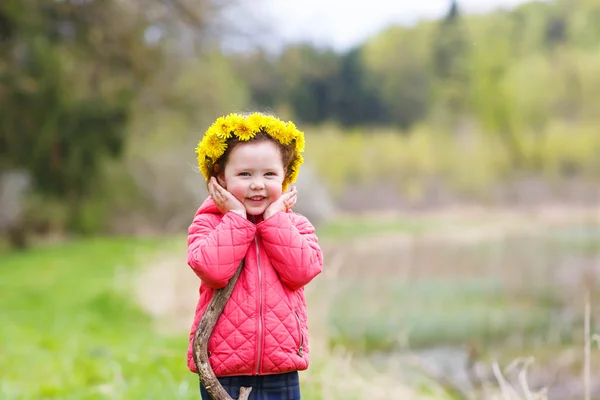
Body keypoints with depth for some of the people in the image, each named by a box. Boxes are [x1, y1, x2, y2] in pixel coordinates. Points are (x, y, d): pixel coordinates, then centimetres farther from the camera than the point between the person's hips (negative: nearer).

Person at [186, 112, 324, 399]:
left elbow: (301, 271, -13)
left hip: (280, 370, 2)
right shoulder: (207, 223, -1)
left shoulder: (294, 225, 5)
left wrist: (274, 218, -11)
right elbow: (213, 270, -20)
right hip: (223, 370, -2)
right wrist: (236, 218, -13)